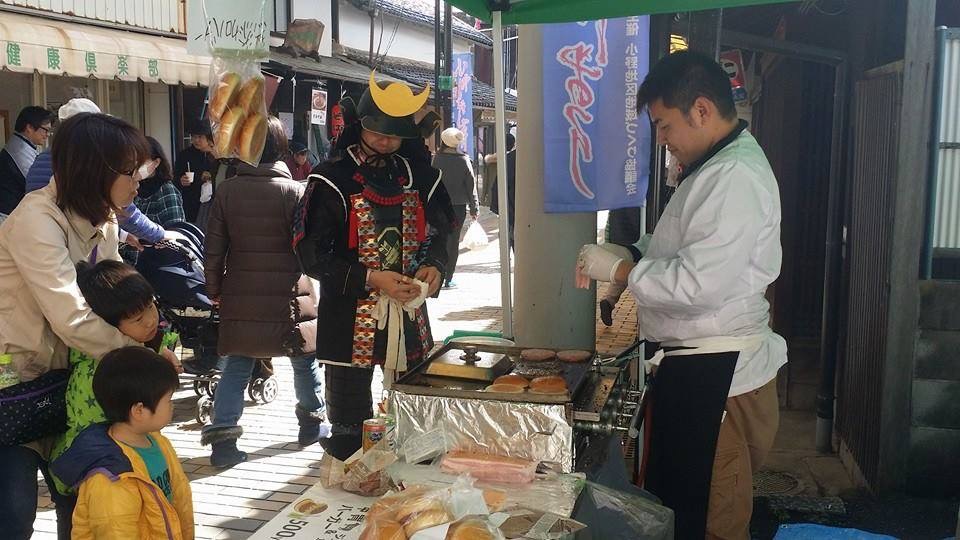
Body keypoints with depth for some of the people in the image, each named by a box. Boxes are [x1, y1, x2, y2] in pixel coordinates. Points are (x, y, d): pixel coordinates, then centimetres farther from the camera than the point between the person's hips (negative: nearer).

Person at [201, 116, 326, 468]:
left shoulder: (227, 191, 0)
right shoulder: (293, 191, -10)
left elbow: (214, 248, 3)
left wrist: (214, 289, 15)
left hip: (240, 297, 3)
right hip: (288, 297, -2)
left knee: (236, 366, 12)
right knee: (305, 360, 17)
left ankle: (222, 438, 4)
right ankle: (312, 422, 30)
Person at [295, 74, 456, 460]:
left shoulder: (418, 175, 7)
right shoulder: (332, 181, -8)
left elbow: (439, 232, 16)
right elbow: (310, 254, -11)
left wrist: (434, 266, -6)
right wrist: (371, 279, -20)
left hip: (409, 314, 5)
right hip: (350, 322, -4)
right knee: (349, 430, 7)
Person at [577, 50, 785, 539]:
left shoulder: (737, 177, -20)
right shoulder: (715, 168, 14)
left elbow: (701, 283, -27)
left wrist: (620, 270, -15)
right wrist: (630, 256, 6)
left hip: (716, 375, -10)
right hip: (694, 364, 10)